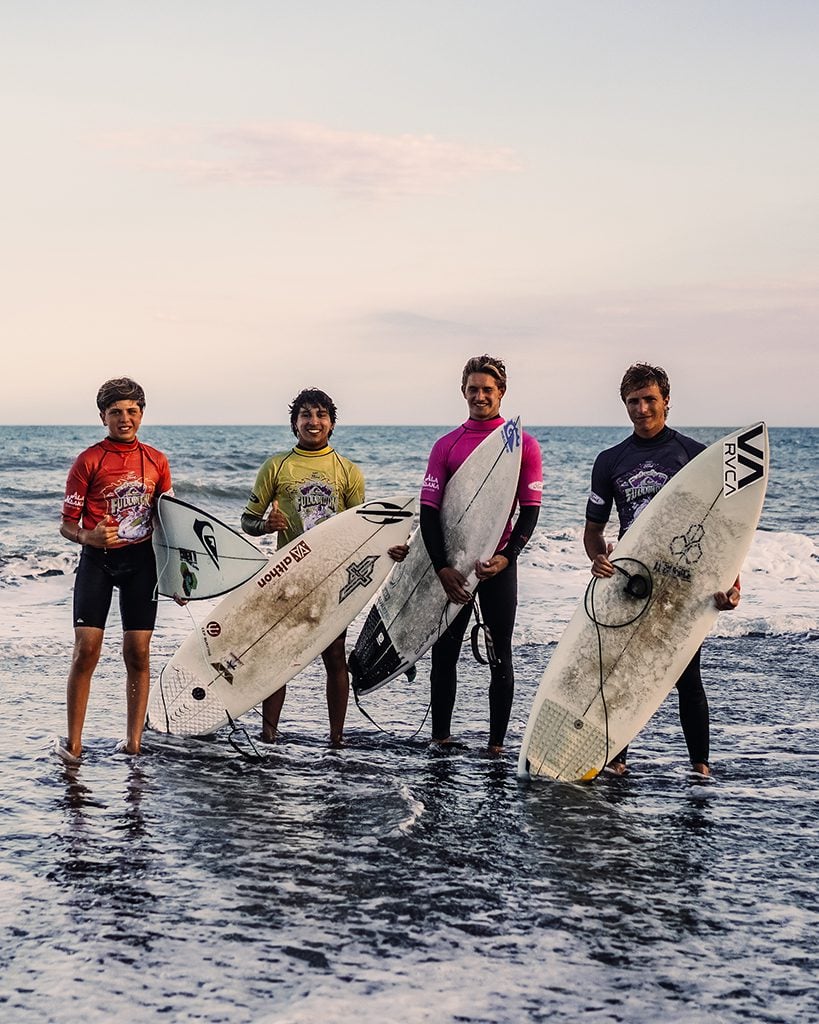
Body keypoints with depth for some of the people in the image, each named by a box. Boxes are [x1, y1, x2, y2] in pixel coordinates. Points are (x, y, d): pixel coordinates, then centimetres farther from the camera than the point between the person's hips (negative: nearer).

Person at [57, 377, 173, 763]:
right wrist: (88, 537, -23)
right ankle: (73, 742, 1)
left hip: (142, 561, 3)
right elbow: (67, 524, -1)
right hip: (98, 560, -3)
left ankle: (133, 741, 10)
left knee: (138, 652, 1)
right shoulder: (88, 460, -1)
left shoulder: (156, 461, 9)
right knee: (86, 650, -8)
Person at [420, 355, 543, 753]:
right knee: (444, 653, 6)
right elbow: (428, 510, 1)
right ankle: (440, 737, 15)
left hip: (499, 565, -2)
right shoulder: (446, 446, 5)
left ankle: (497, 743, 8)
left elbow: (530, 509, -1)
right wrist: (442, 567, -10)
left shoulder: (523, 445, 2)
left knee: (499, 656, 2)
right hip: (452, 564, 2)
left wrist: (506, 556, -15)